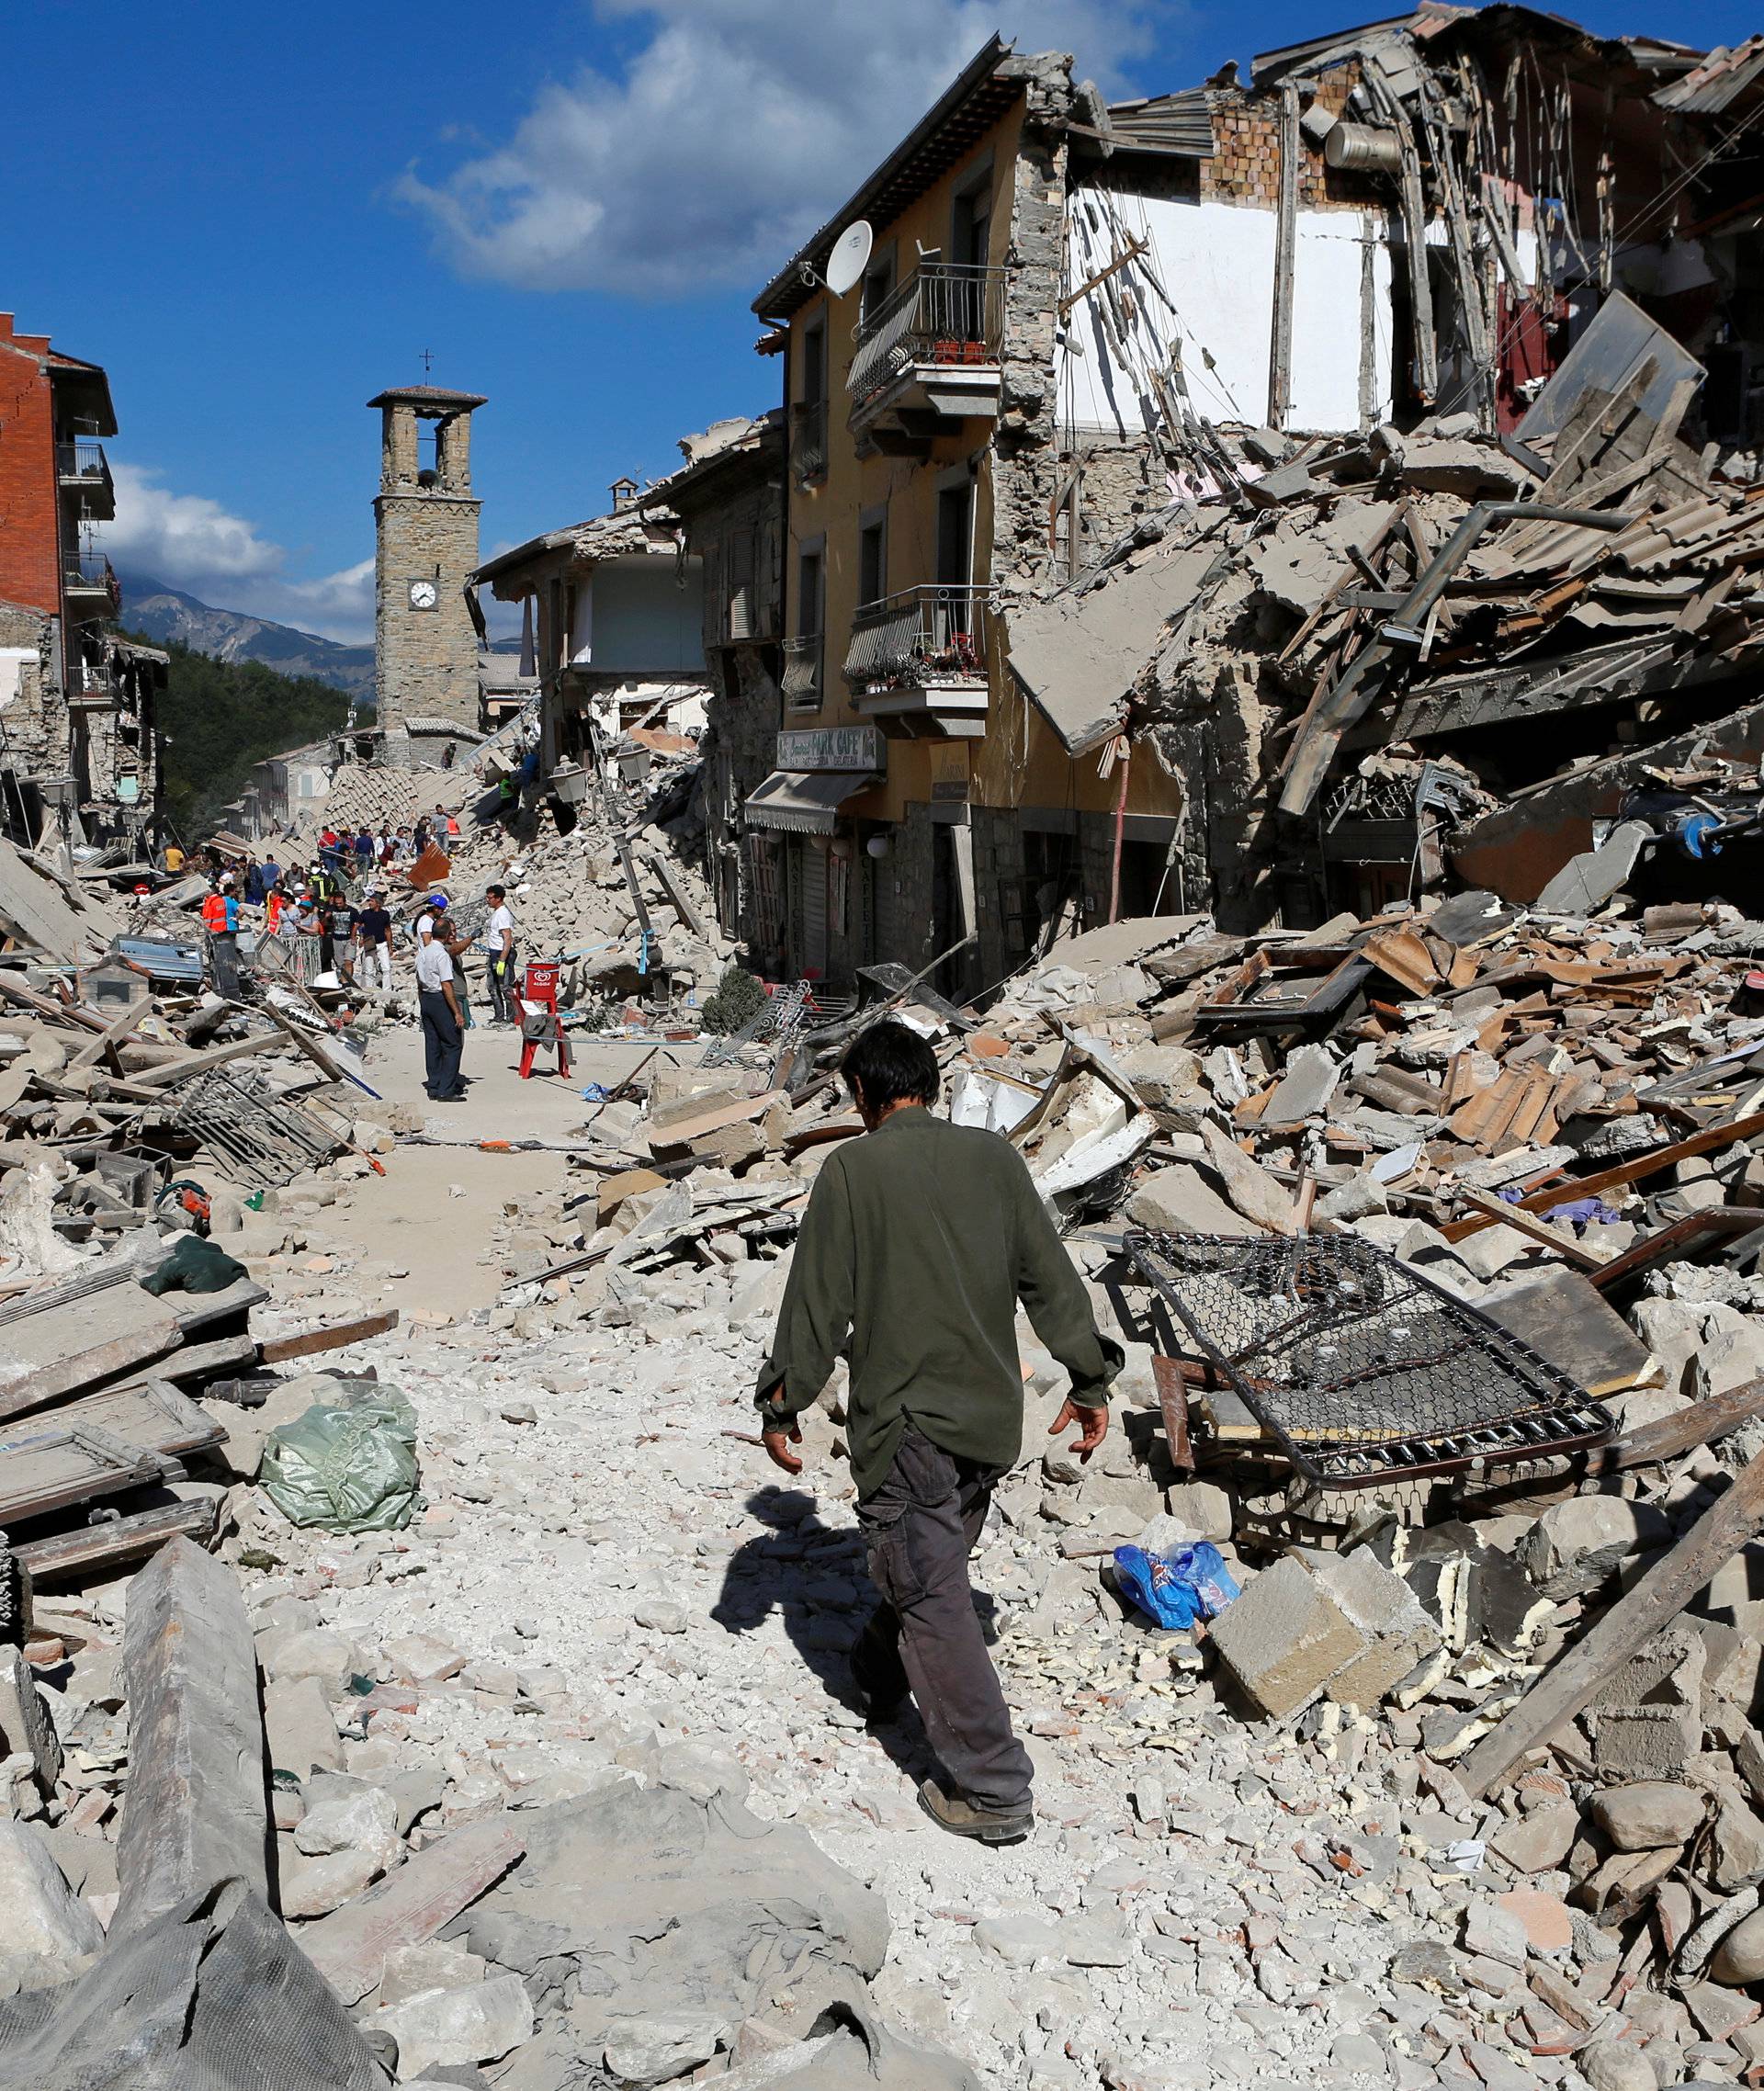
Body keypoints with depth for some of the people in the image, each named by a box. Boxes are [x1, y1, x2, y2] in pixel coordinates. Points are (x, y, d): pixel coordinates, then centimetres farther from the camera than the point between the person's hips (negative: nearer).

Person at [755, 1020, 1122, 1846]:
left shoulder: (852, 1169, -10)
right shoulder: (994, 1157, 2)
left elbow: (818, 1300, -8)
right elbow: (1051, 1277, 5)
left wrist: (783, 1404, 3)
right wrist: (1090, 1380, 14)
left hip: (904, 1422, -6)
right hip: (991, 1417, 6)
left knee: (932, 1598, 0)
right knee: (928, 1566, 25)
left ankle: (994, 1789, 1)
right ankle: (875, 1679, 48)